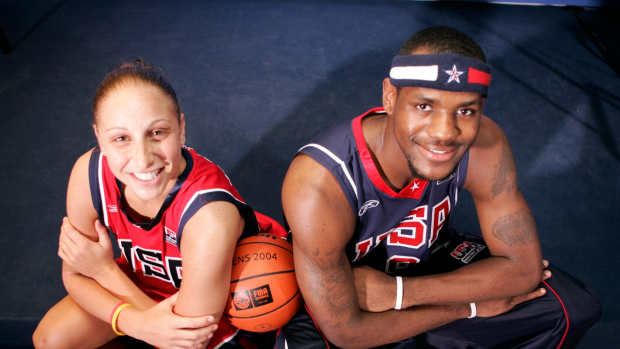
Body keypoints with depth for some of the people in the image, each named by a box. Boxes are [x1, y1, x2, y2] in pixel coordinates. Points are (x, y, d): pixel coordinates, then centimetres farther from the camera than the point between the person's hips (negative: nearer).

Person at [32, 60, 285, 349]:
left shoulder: (209, 214, -42)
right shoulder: (89, 173, -26)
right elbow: (75, 275, -11)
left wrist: (104, 268, -26)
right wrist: (136, 321, -33)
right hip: (148, 282, 4)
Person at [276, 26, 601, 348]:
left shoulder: (483, 144, -24)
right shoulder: (316, 185, -36)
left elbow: (523, 266, -16)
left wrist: (397, 292, -26)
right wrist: (470, 307, -22)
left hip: (430, 259, 4)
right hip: (336, 290, -3)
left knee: (573, 306, -8)